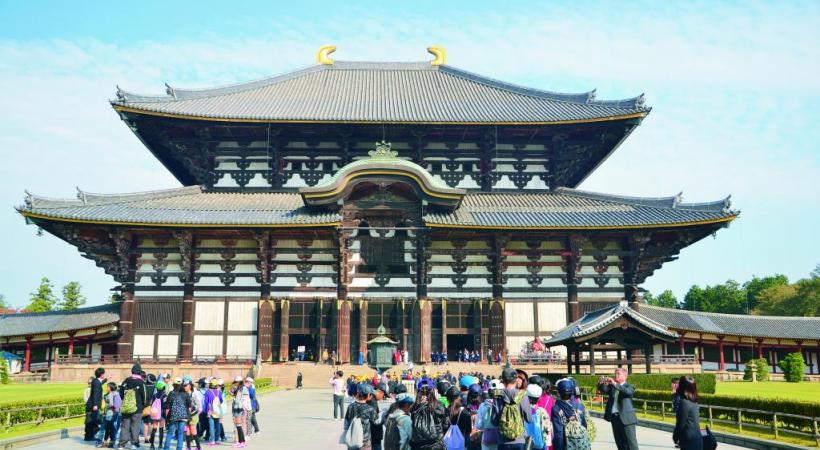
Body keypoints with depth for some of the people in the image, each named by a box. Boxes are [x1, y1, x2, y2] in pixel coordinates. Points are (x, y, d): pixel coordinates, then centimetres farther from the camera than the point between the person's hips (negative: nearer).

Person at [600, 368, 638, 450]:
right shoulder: (612, 386, 14)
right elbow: (603, 390, -1)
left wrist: (615, 384, -31)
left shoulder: (629, 386, 0)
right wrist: (604, 384, -23)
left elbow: (628, 392, -22)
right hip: (614, 418, 5)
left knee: (631, 443, -6)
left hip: (626, 418, -5)